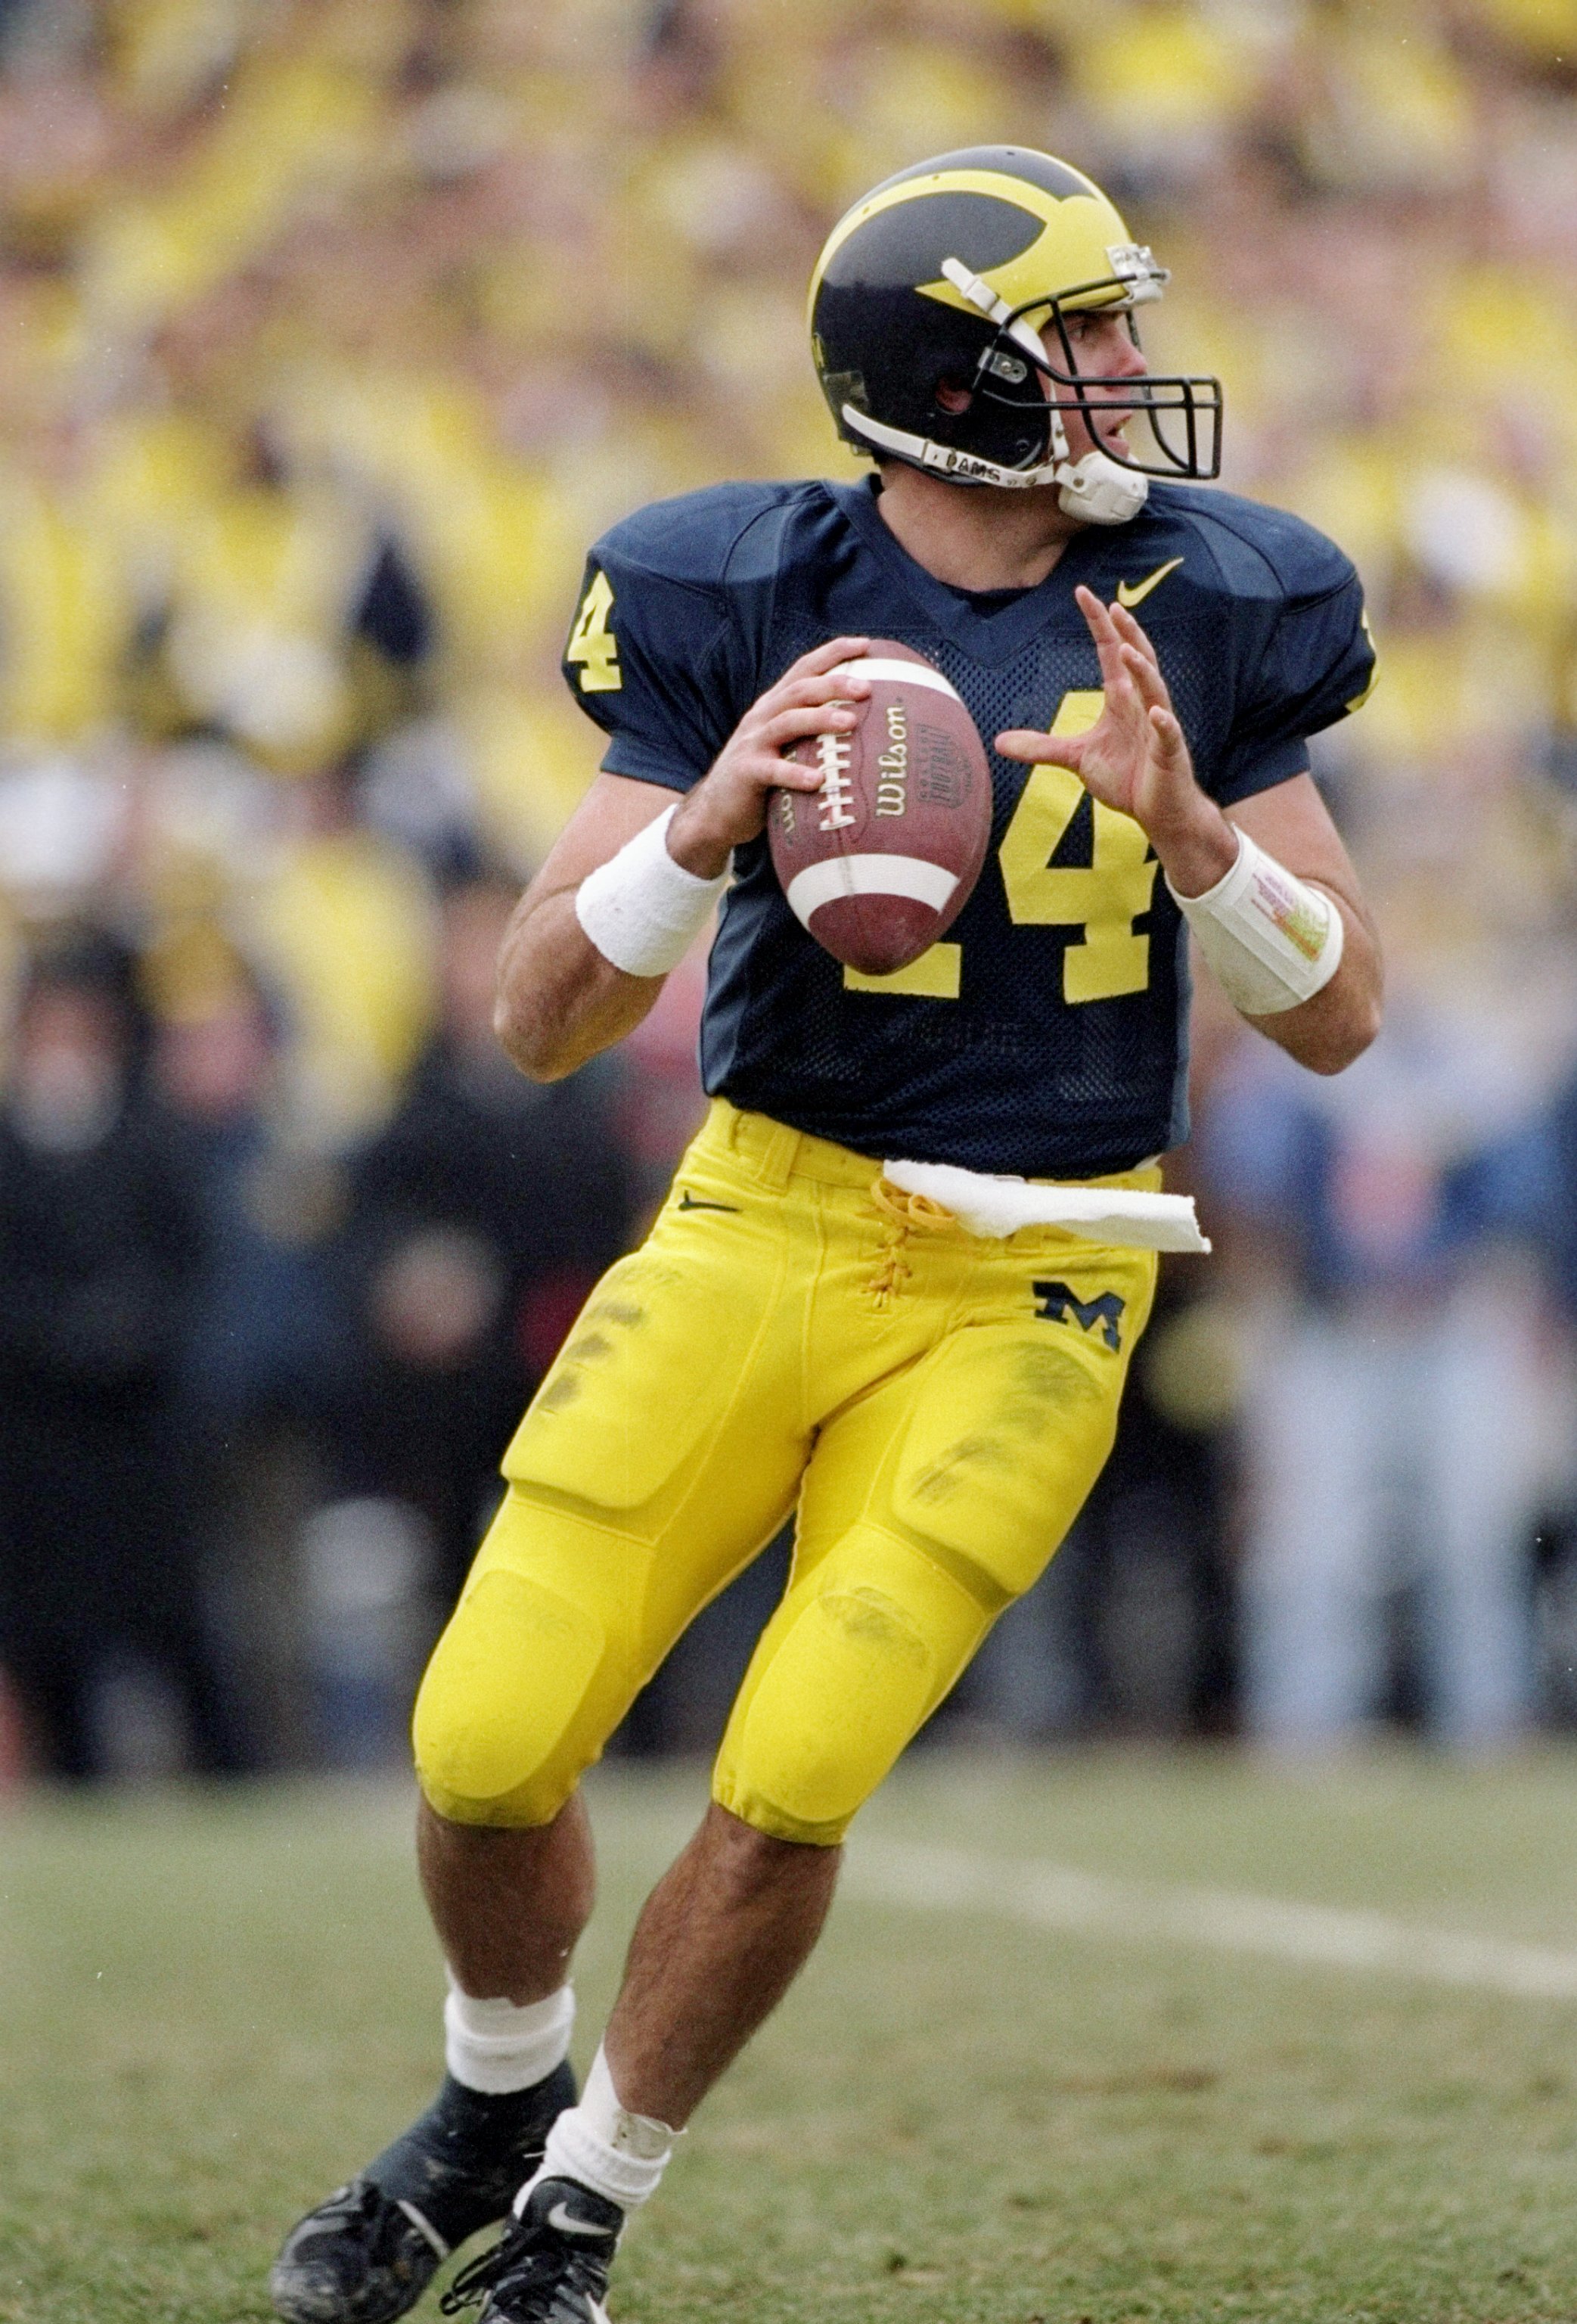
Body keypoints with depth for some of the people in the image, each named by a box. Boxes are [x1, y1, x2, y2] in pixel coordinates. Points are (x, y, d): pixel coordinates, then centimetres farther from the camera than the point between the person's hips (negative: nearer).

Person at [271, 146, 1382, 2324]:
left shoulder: (1200, 612, -2)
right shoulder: (747, 605, -6)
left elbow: (1339, 1017, -1)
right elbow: (543, 1017, -7)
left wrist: (1186, 823, -19)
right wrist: (711, 821, -25)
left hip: (1027, 1294, 0)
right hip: (767, 1231, 0)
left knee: (791, 1786, -13)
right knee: (491, 1747, -6)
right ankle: (495, 2105, 27)